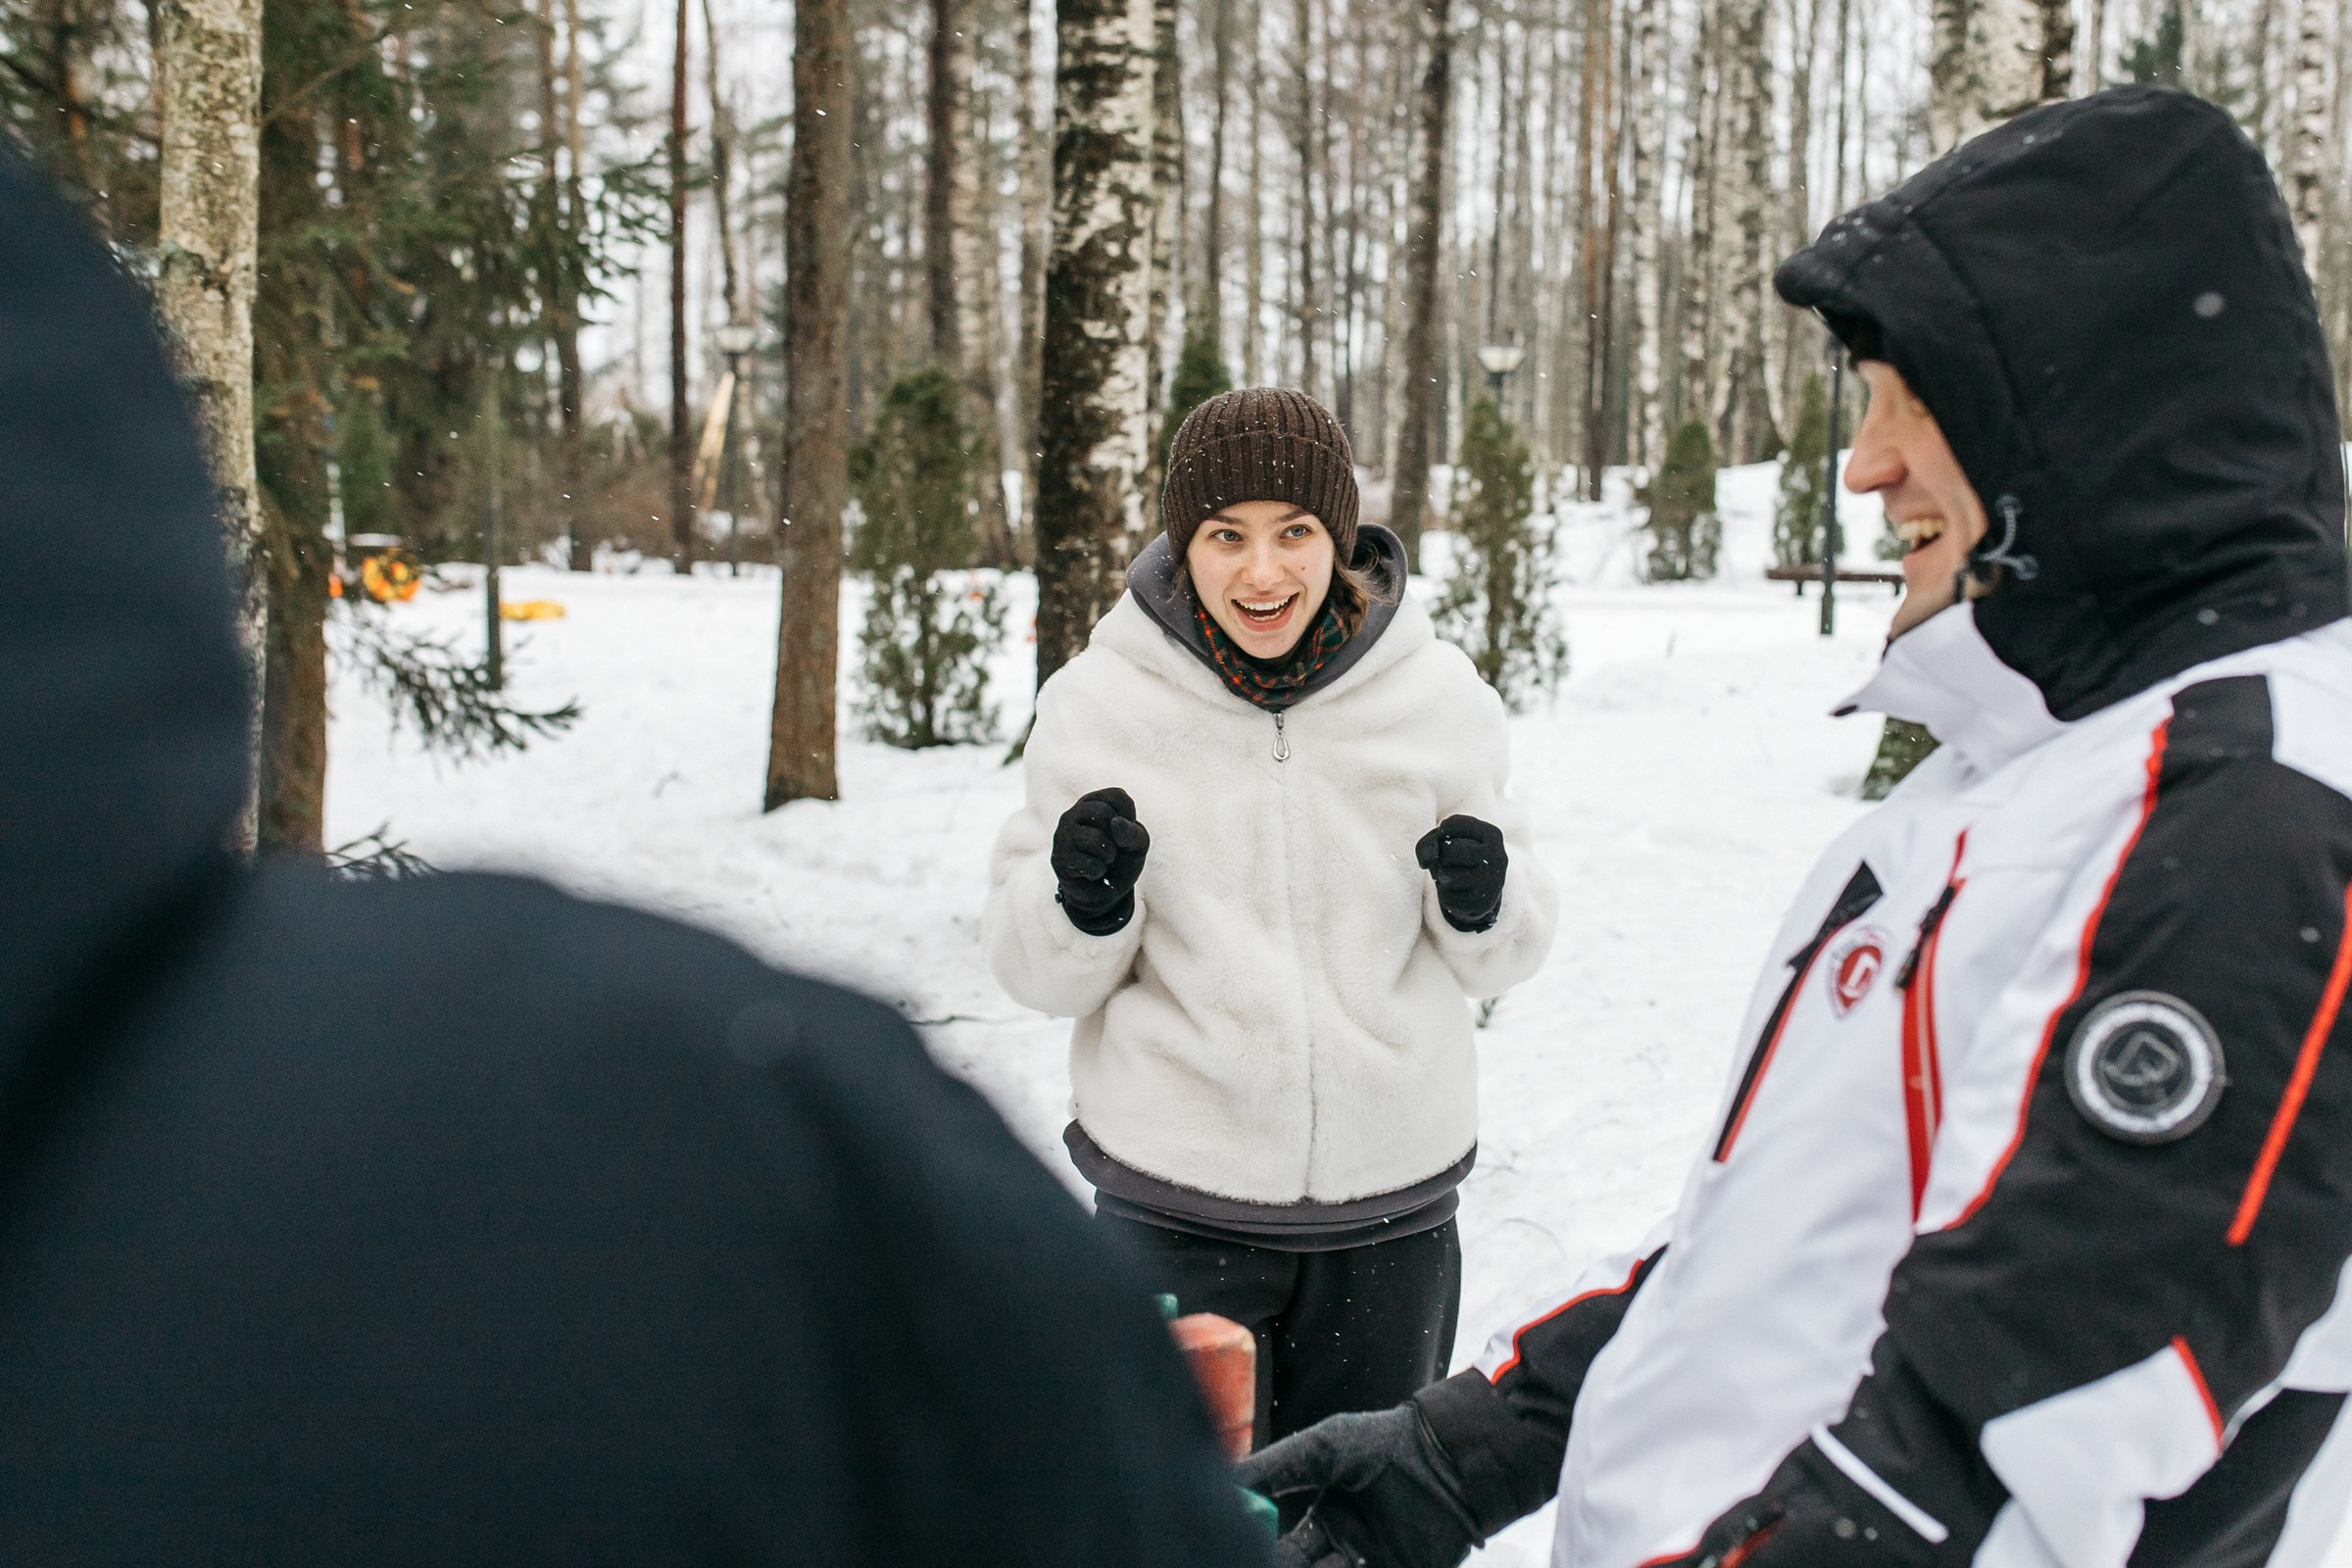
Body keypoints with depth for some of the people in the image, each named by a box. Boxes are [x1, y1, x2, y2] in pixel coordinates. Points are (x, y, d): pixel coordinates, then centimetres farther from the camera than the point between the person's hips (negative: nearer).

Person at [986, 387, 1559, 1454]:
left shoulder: (1434, 694, -3)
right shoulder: (1101, 703, -7)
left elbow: (1502, 957, 5)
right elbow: (1040, 972, 0)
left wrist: (1487, 901, -16)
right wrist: (1083, 902, -20)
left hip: (1390, 1204, 2)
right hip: (1175, 1205, -2)